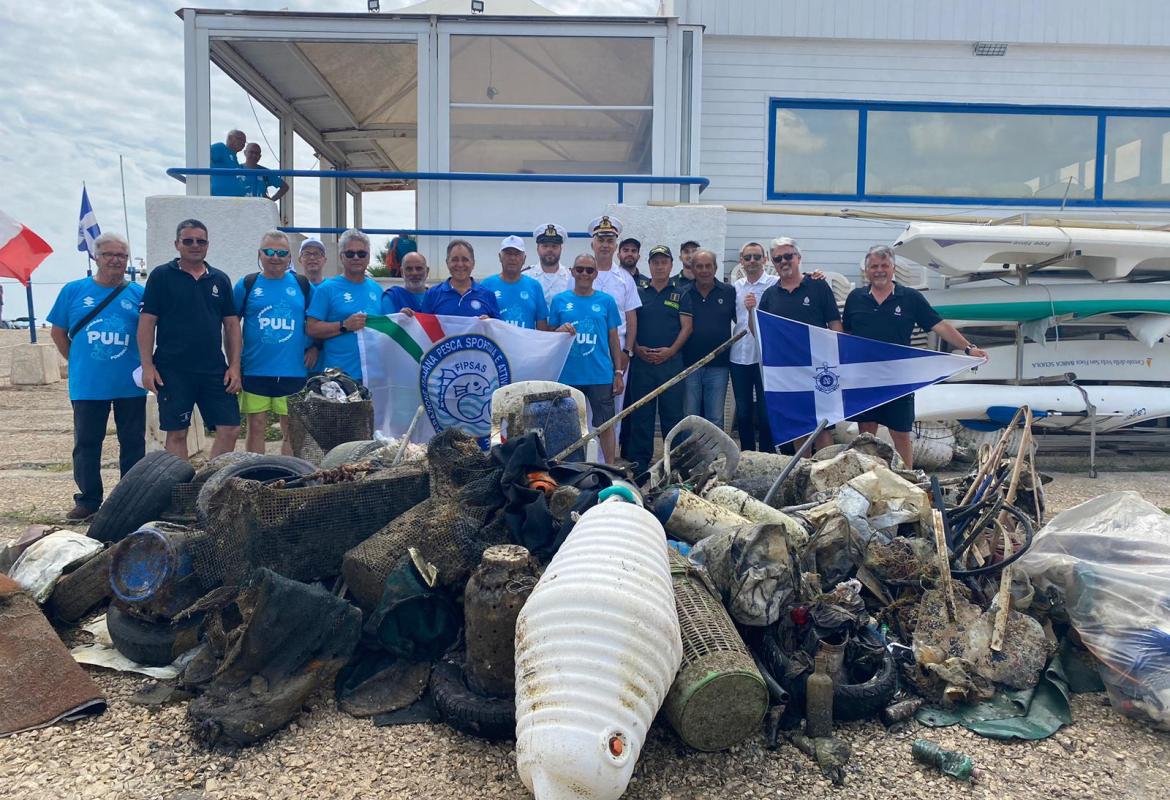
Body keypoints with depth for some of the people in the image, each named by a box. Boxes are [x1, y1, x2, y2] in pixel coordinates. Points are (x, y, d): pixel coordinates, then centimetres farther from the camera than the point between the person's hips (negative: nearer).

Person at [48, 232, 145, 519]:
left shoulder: (138, 294, 2)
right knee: (86, 444, 7)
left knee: (133, 442, 7)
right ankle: (88, 499, 19)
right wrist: (77, 361, 6)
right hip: (87, 386, 0)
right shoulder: (73, 291, 3)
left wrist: (144, 364, -1)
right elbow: (58, 332, 11)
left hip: (130, 385, 0)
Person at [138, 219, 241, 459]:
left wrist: (234, 366, 3)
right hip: (173, 371, -3)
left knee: (230, 430, -1)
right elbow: (146, 322, -2)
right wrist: (147, 366, -9)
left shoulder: (220, 279, 12)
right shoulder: (161, 276, 2)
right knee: (176, 433, 4)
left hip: (214, 370, 3)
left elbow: (231, 324, 11)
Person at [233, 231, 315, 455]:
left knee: (291, 431, 6)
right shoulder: (246, 285, 4)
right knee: (256, 428, 5)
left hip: (293, 371, 1)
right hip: (254, 371, 0)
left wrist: (313, 347, 1)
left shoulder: (303, 285, 7)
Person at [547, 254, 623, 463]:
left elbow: (613, 339, 8)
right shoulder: (559, 300, 6)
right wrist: (560, 330, -13)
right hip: (568, 375, 1)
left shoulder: (606, 301, 6)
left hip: (601, 375, 0)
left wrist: (618, 373, 4)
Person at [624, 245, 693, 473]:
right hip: (641, 360, 1)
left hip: (671, 360, -1)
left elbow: (686, 327, 2)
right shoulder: (638, 292, 12)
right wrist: (637, 348, -7)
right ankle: (640, 461, 10)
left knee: (673, 412, 1)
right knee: (641, 413, 3)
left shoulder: (681, 294, 10)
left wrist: (670, 350, -11)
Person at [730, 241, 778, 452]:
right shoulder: (736, 287, 12)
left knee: (766, 412, 2)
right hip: (739, 357, 5)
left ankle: (767, 456, 13)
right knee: (743, 412, 12)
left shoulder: (775, 284, -3)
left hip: (765, 357, -5)